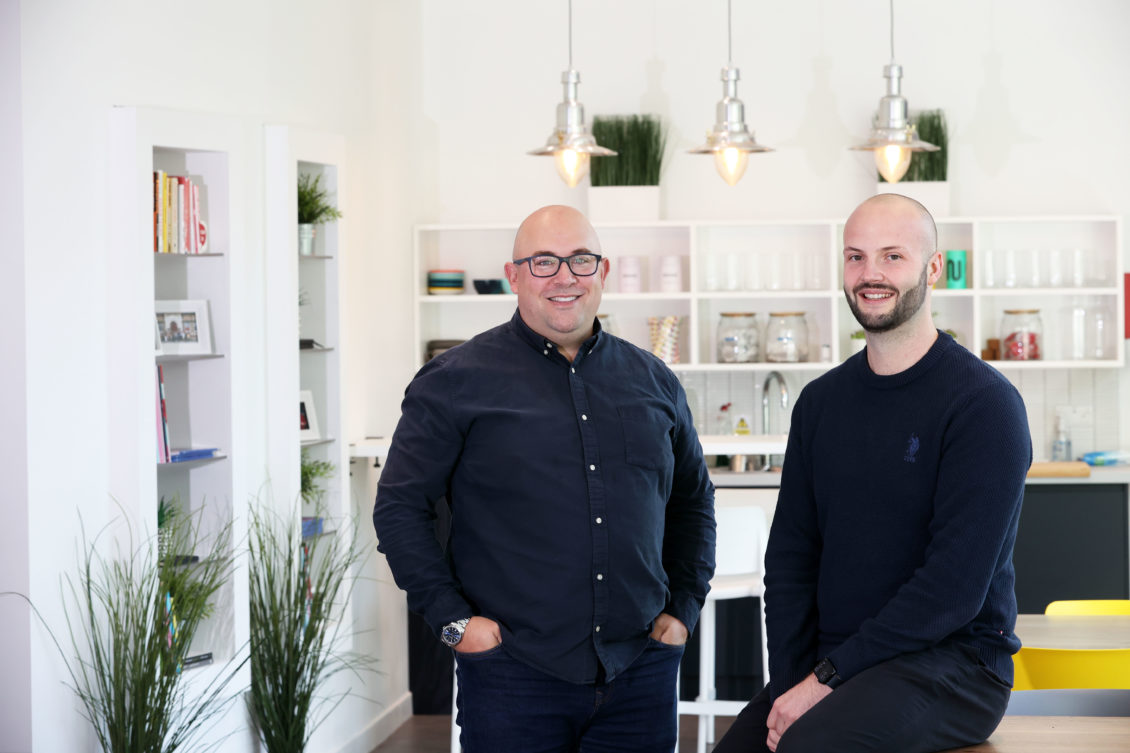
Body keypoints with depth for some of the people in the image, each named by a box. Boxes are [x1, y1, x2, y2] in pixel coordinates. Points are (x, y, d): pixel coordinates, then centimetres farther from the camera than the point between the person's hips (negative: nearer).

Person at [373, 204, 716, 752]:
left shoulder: (653, 381, 11)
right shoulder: (459, 381, -2)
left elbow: (692, 500, 22)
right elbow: (399, 507, -1)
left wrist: (683, 607, 12)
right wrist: (452, 619, -8)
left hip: (640, 672, 4)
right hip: (514, 678, -3)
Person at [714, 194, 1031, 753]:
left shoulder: (984, 403, -9)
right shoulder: (821, 401, 11)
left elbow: (954, 585, -16)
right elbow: (790, 555, 9)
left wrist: (829, 678, -17)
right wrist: (790, 684, -6)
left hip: (954, 663, -5)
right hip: (824, 666, 6)